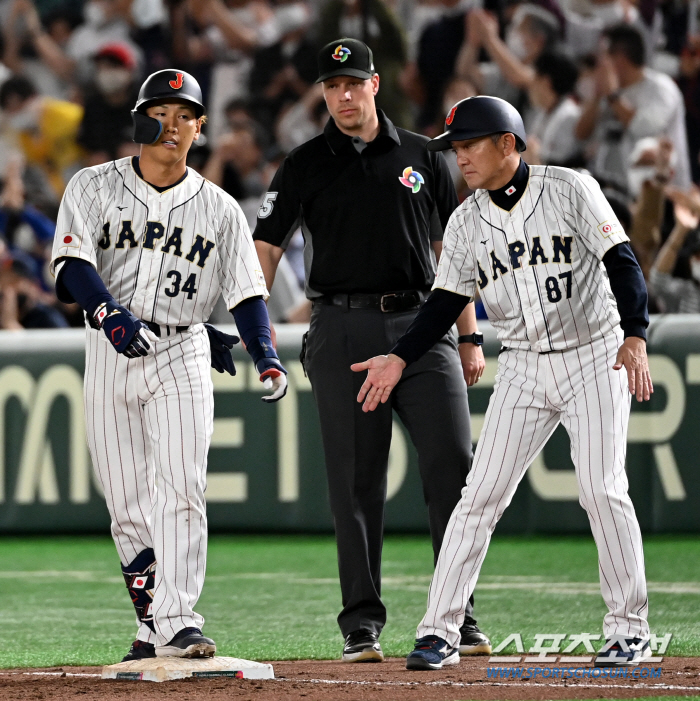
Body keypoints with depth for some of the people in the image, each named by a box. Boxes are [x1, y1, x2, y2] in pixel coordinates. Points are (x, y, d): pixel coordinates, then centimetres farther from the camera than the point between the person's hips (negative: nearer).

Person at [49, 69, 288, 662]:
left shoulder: (219, 209, 8)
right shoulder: (93, 188, 5)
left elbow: (246, 291, 4)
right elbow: (74, 264, -8)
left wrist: (266, 358, -13)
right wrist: (113, 316, -27)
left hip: (182, 355, -1)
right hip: (110, 354, 1)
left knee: (181, 489, -15)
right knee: (126, 500, 2)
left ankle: (179, 625, -21)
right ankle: (153, 627, 11)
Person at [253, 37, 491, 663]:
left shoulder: (421, 158, 12)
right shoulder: (305, 165, 8)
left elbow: (450, 251, 14)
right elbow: (266, 247, 3)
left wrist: (470, 337, 8)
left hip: (422, 325, 1)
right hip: (344, 330, -1)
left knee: (453, 465, -7)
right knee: (356, 482, -1)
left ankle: (461, 617, -1)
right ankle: (362, 626, 4)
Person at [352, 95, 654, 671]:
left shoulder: (571, 190, -7)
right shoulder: (466, 222, 5)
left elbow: (622, 263, -11)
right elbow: (447, 300, 9)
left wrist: (635, 336, -24)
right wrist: (400, 358, -3)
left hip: (594, 358, -4)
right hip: (523, 369, 4)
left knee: (603, 490, -11)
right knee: (481, 495, -4)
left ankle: (631, 629, 2)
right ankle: (440, 632, -3)